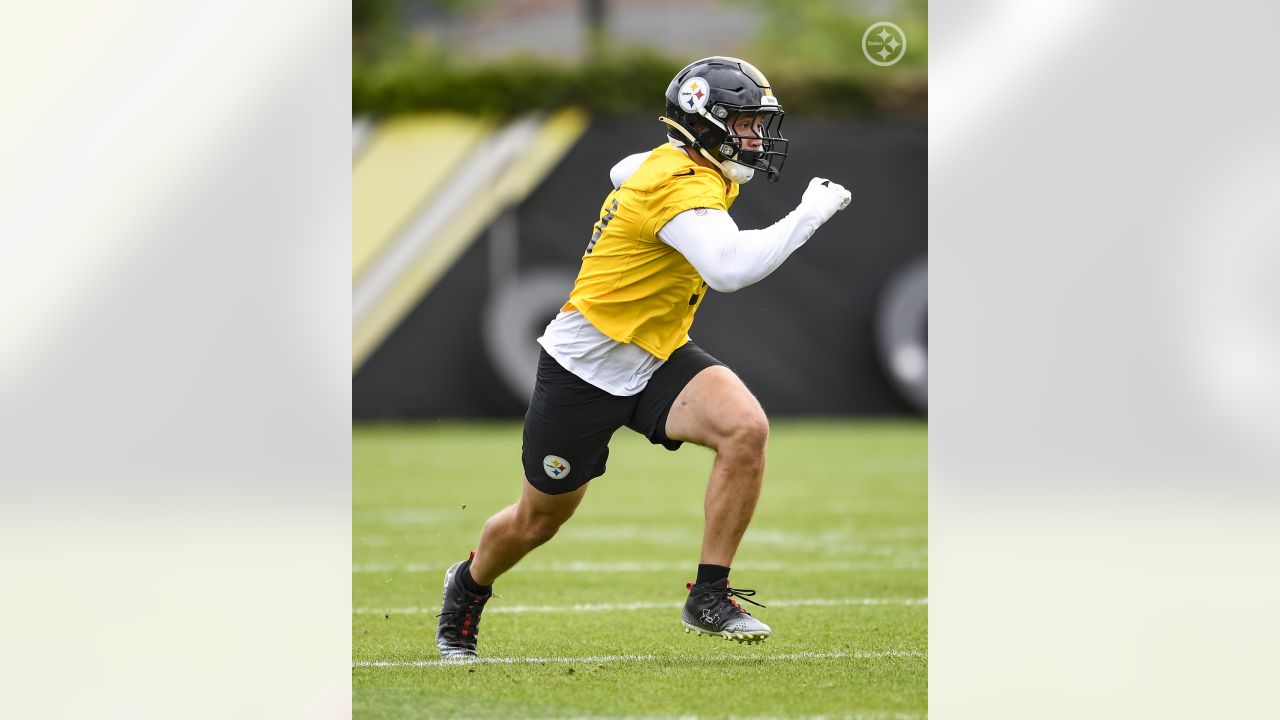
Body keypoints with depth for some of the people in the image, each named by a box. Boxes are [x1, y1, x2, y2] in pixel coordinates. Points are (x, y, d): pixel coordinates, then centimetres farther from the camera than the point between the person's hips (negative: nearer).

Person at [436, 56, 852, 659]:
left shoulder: (669, 164, 2)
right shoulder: (682, 185, -26)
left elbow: (623, 173, 27)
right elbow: (731, 268, -44)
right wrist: (809, 213, -36)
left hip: (657, 359, 8)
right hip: (585, 366, -8)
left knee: (745, 428, -21)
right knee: (539, 520, 11)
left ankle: (708, 596, -13)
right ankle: (467, 589, 44)